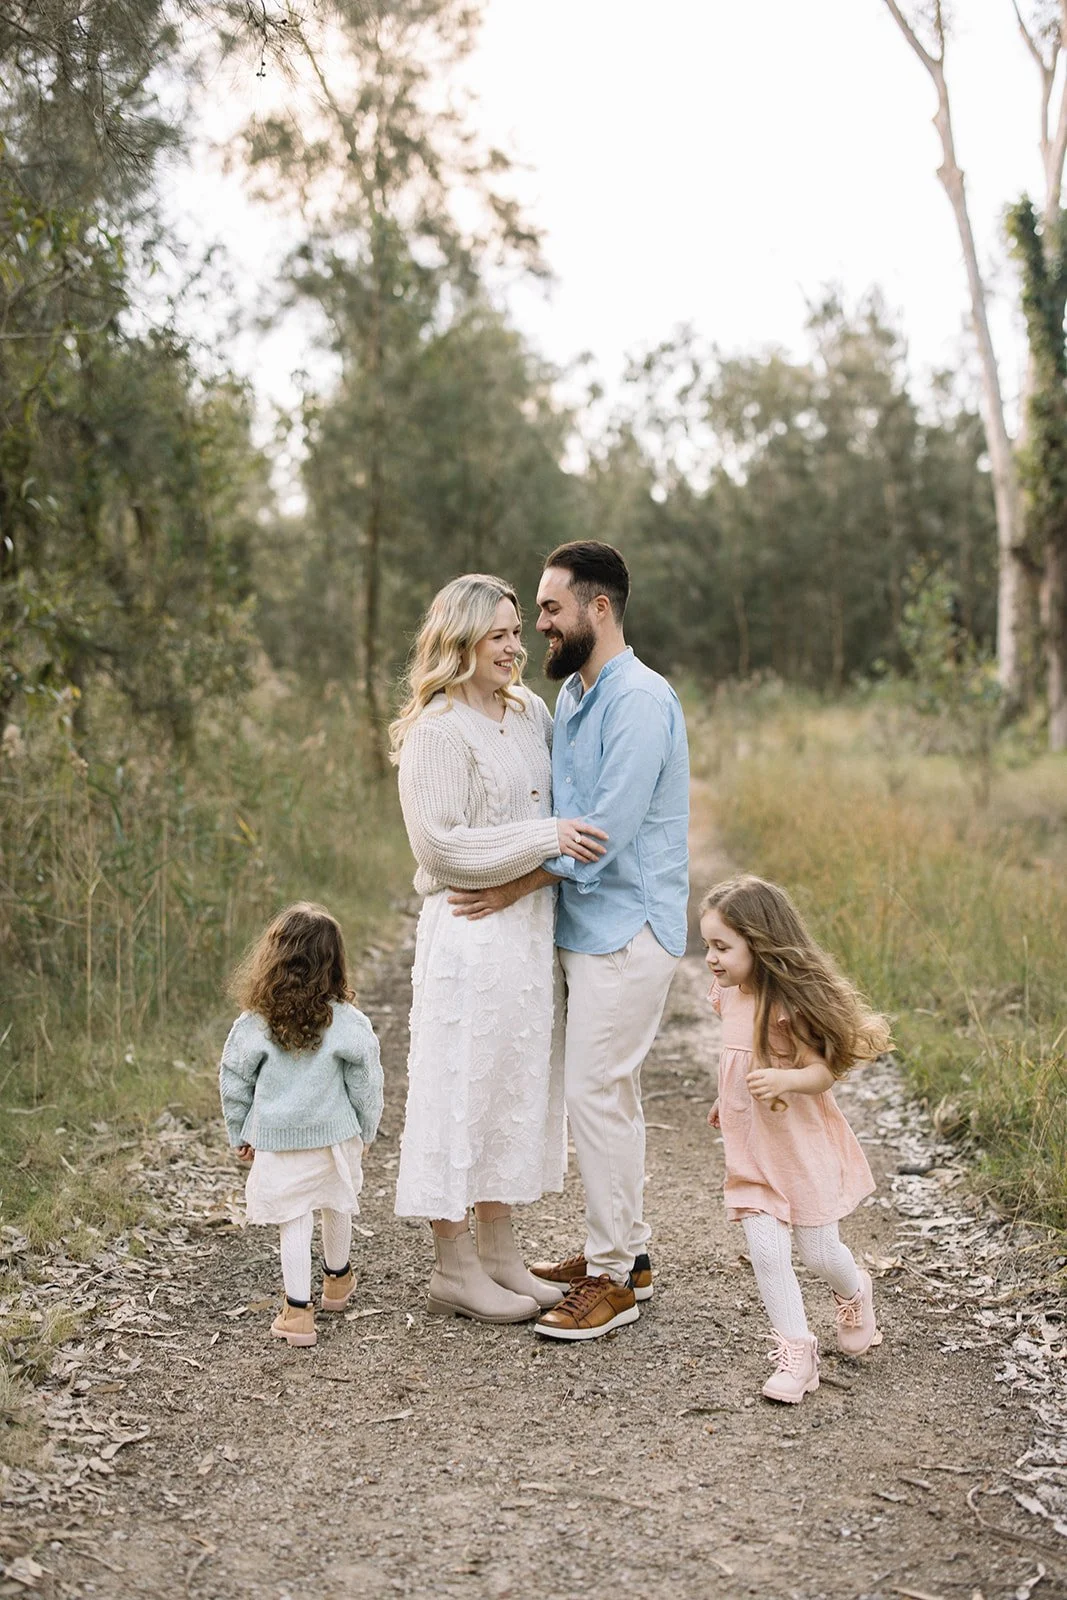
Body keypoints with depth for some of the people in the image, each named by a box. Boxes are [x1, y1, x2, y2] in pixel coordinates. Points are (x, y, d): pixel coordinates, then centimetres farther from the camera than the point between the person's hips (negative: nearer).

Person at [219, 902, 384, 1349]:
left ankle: (297, 1312, 8)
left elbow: (233, 1083, -1)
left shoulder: (254, 1025, -12)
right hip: (335, 1137, 1)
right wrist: (364, 1132, 11)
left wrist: (241, 1136, 14)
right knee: (337, 1208, 23)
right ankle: (338, 1280, 44)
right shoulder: (348, 1024, -14)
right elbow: (365, 1086, -6)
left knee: (294, 1223, 9)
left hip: (277, 1143, -1)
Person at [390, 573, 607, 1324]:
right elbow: (442, 844, -18)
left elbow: (559, 794, 24)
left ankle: (498, 1249, 27)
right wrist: (548, 838, -19)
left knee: (521, 1085, 14)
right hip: (469, 931, -8)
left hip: (532, 923, 8)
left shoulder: (531, 710, 10)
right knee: (463, 1087, 1)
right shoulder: (438, 730, -13)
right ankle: (454, 1267, 14)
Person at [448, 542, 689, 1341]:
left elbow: (607, 829, -22)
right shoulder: (571, 695, 13)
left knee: (596, 1091, -7)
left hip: (627, 925, -9)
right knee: (610, 1090, 15)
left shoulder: (640, 700, -17)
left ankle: (612, 1279, 4)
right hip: (589, 924, 9)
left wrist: (515, 888, -16)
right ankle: (626, 1250, 28)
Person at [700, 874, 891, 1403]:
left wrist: (783, 1080, -40)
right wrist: (727, 1100, 28)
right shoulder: (730, 995, -1)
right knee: (764, 1250, -4)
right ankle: (795, 1349, 8)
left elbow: (824, 1071, -22)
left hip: (800, 1143, -5)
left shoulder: (789, 1003, -23)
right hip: (749, 1147, 5)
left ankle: (854, 1294, 41)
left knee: (817, 1252, 8)